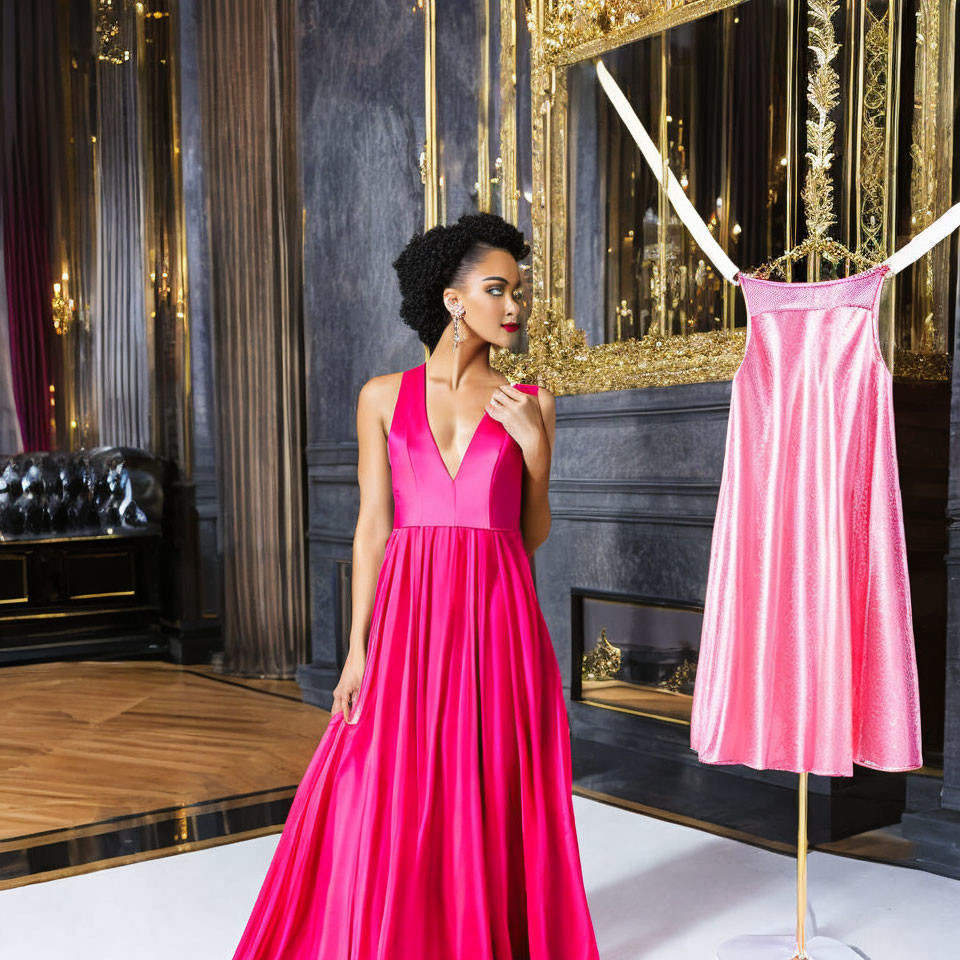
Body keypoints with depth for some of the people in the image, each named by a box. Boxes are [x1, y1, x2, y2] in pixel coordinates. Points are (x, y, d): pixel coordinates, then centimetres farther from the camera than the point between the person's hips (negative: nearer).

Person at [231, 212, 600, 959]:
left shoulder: (527, 405, 7)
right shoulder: (385, 397, 6)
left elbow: (533, 535, 8)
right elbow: (372, 527, 3)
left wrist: (534, 444, -6)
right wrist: (359, 648, -2)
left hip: (499, 616, 1)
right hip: (411, 613, 0)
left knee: (491, 798, 7)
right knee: (390, 804, 3)